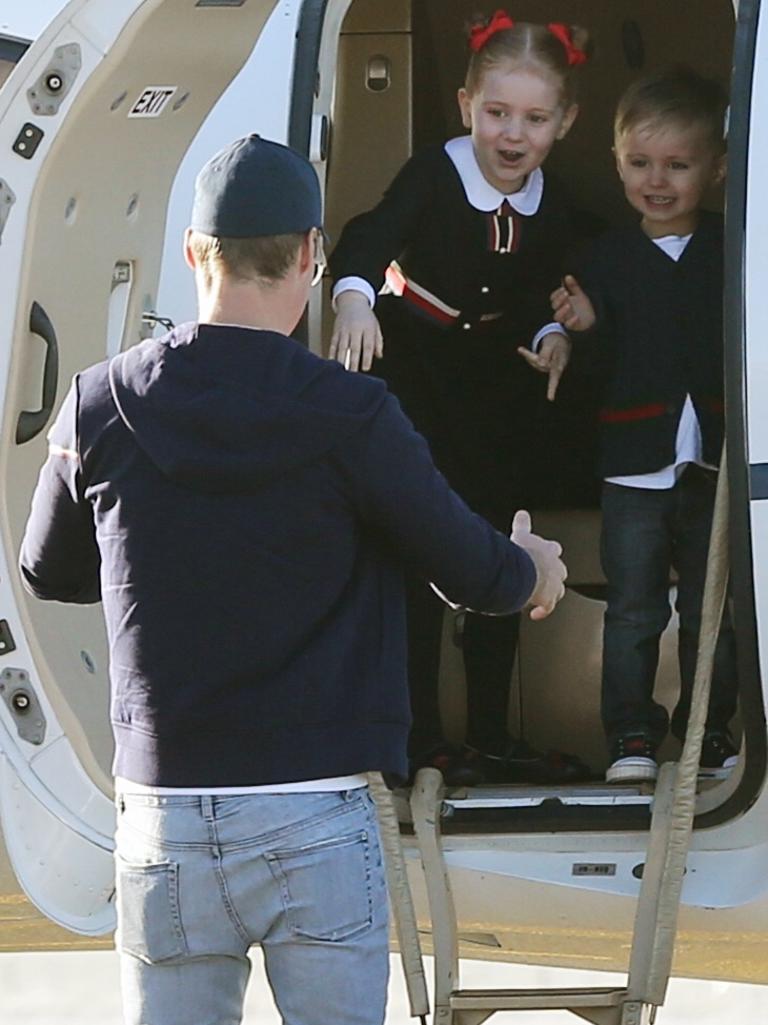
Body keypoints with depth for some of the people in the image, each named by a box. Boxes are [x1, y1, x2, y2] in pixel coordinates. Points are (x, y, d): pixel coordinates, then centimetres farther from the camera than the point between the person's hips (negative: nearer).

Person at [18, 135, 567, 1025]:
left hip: (162, 822, 3)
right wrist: (532, 571, 26)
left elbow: (48, 573, 17)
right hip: (315, 819, -3)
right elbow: (476, 574, 2)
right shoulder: (349, 419, -10)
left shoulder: (98, 408, -1)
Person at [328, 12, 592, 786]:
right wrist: (355, 293, -56)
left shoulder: (551, 208, -5)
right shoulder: (433, 176, -21)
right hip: (412, 371, -6)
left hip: (496, 387, 6)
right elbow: (369, 237, -36)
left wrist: (550, 334, -16)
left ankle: (491, 737, 21)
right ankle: (420, 741, -1)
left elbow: (538, 291, 6)